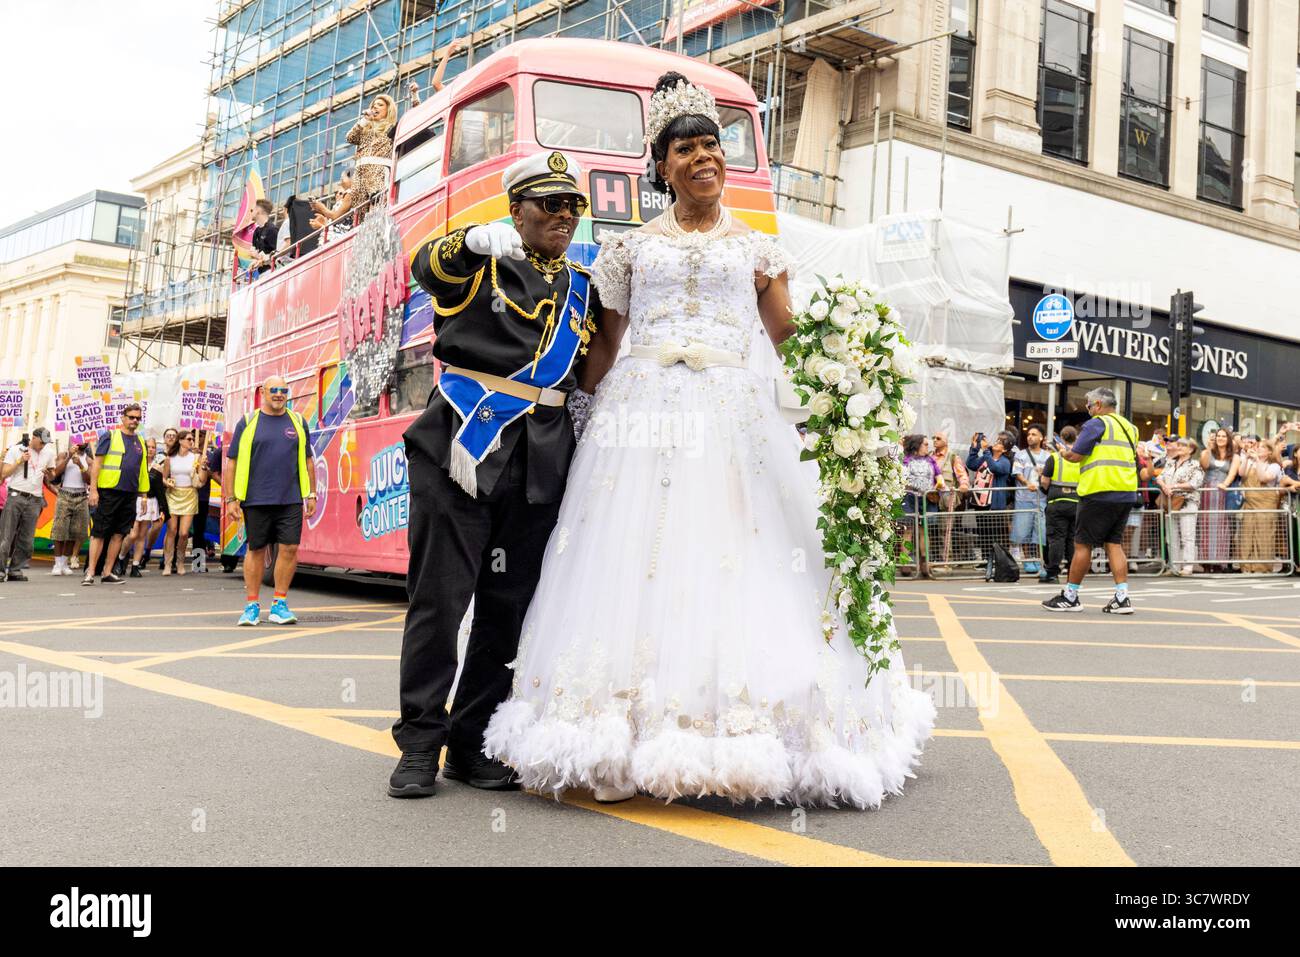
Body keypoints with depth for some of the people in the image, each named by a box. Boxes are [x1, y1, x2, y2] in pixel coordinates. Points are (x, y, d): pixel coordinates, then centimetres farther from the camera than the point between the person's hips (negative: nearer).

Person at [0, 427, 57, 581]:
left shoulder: (49, 453, 11)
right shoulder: (16, 449, 1)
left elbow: (51, 477, 22)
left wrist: (49, 474, -1)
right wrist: (19, 461, -12)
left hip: (34, 500, 4)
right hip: (15, 496, -4)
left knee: (27, 540, 3)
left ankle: (15, 570, 12)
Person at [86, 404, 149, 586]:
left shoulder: (140, 442, 15)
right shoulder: (109, 436, 0)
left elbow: (143, 470, 19)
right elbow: (96, 463, -4)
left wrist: (143, 495, 15)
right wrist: (93, 490, -11)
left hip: (130, 495, 5)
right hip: (108, 492, -5)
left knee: (118, 534, 6)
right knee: (99, 533, -3)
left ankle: (107, 573, 11)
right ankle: (90, 573, -2)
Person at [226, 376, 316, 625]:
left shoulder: (298, 422, 11)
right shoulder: (247, 423, 4)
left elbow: (307, 460, 15)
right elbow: (233, 461, 4)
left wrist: (311, 494, 10)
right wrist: (231, 498, -1)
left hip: (291, 501, 2)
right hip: (256, 500, -2)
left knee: (289, 549, -3)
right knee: (256, 549, 5)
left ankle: (280, 604, 9)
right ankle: (252, 606, 14)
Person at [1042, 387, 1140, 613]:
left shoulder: (1096, 424, -7)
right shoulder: (1129, 427, 17)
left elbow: (1075, 455, -11)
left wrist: (1064, 452, 11)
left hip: (1099, 493, -7)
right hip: (1126, 495, 7)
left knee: (1082, 544, 0)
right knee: (1114, 544, 9)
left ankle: (1070, 596, 6)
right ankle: (1122, 597, 1)